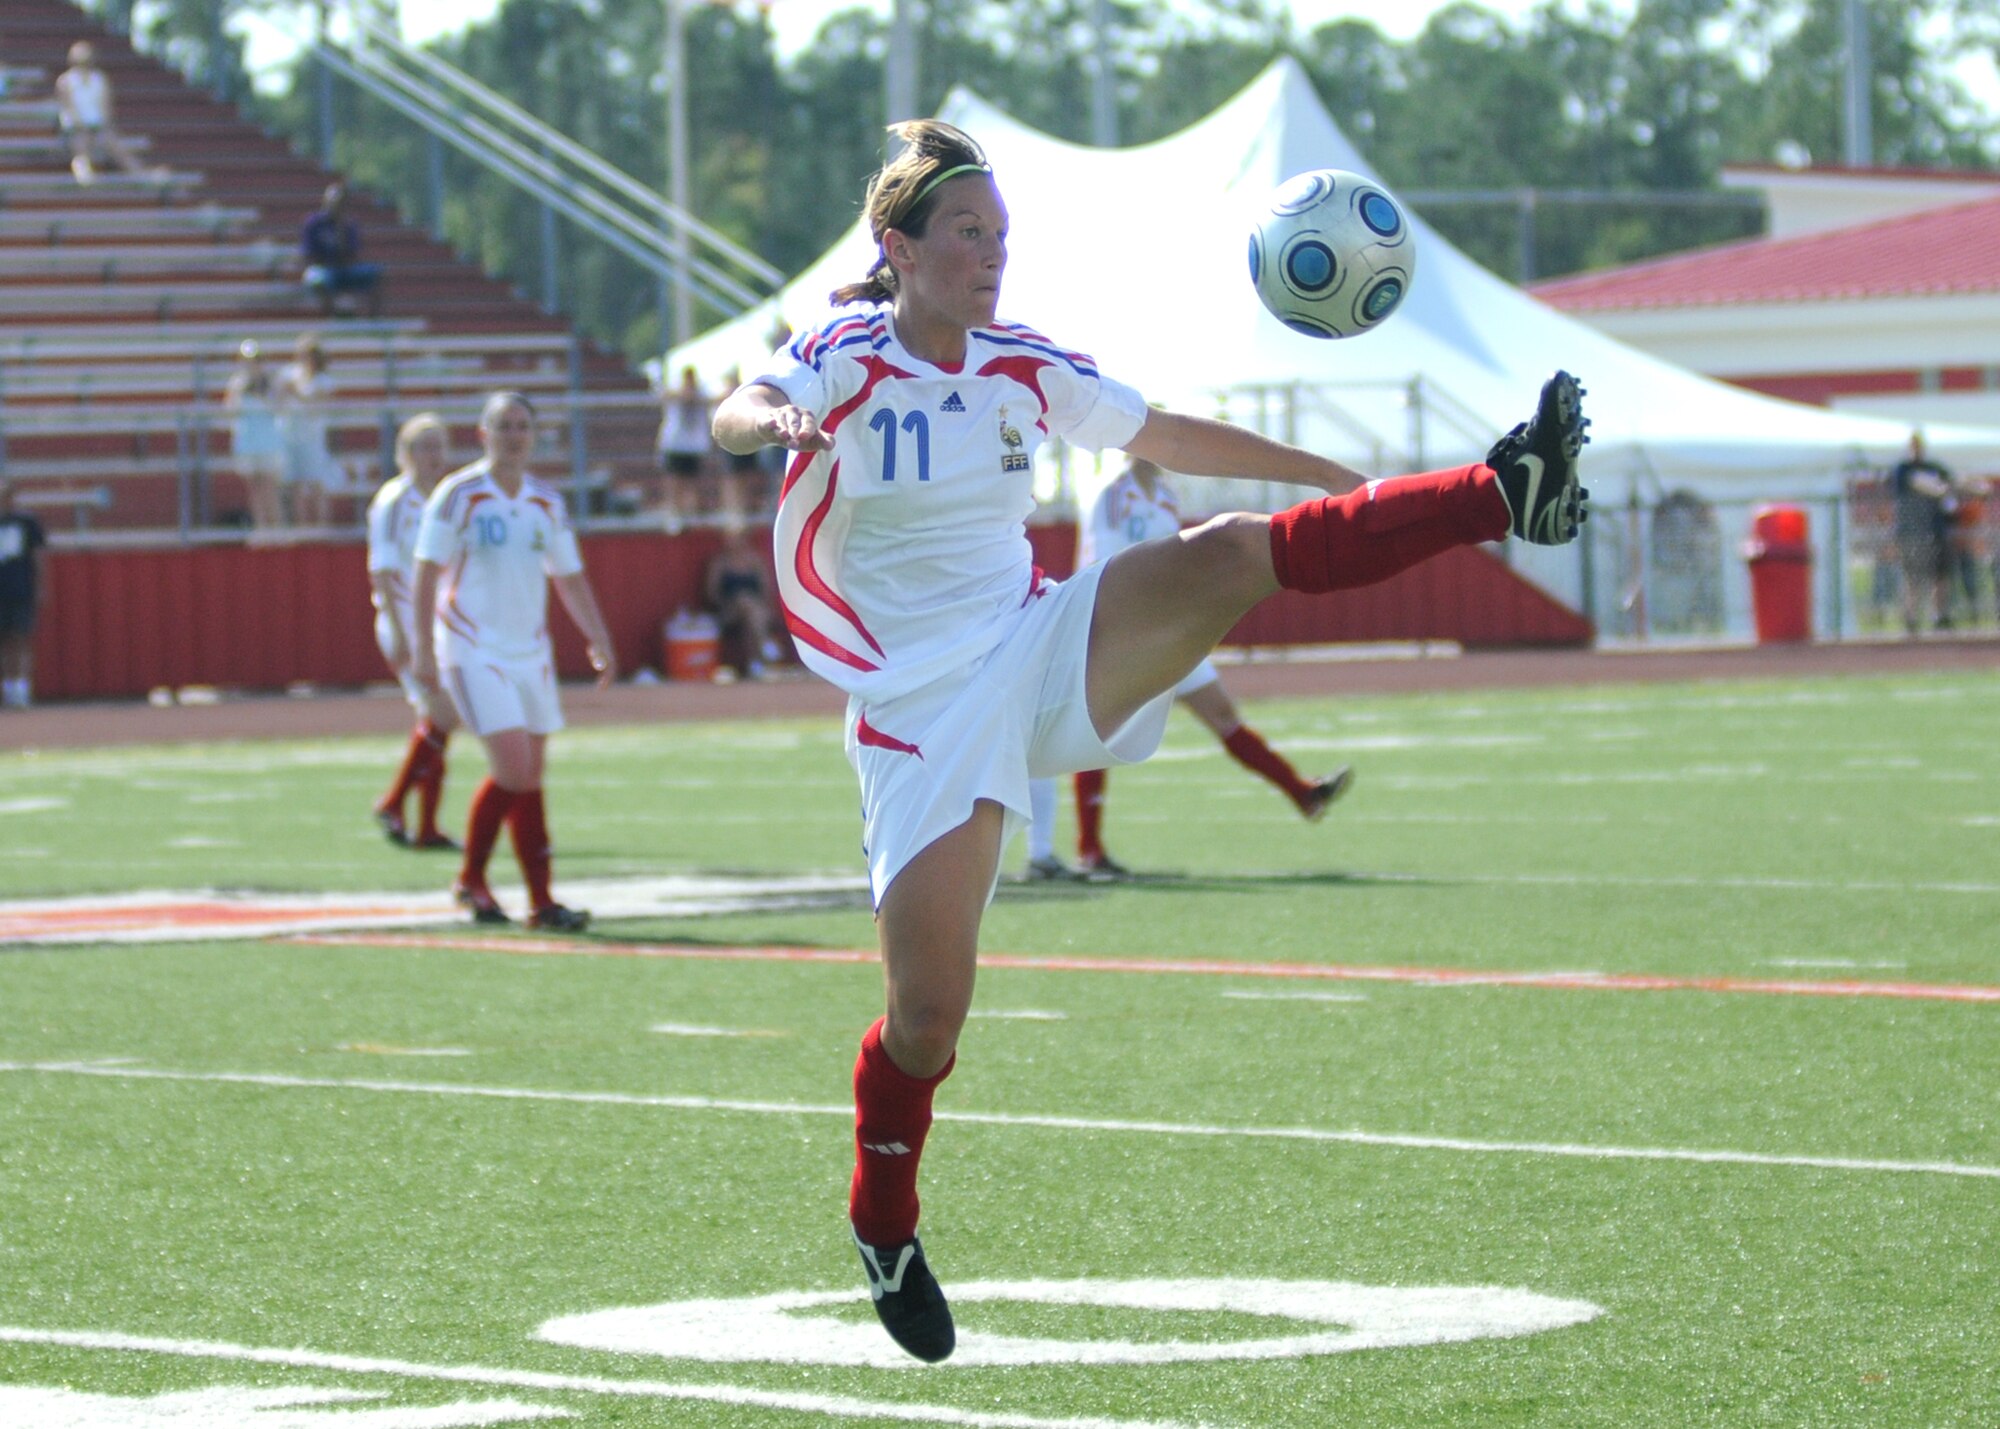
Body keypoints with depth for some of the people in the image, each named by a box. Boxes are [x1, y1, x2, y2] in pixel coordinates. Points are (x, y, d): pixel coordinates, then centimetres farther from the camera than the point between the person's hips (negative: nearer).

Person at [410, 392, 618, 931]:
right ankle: (541, 901, -8)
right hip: (473, 652, -6)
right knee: (516, 773, -14)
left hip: (531, 653, 6)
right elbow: (427, 572, -7)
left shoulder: (546, 504, 9)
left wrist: (599, 641, 10)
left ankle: (471, 879, 16)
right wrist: (422, 645, -13)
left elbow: (570, 577, 16)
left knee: (524, 775, 4)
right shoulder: (458, 496, -7)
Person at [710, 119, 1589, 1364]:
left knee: (1236, 552, -22)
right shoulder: (845, 358, -6)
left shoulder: (1025, 367, 8)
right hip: (923, 709, -3)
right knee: (928, 1011, -8)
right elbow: (736, 414, -24)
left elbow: (1173, 440, 19)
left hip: (1047, 656, 4)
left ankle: (1508, 496, -35)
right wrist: (777, 423, -48)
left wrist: (1341, 478, 20)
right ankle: (884, 1231, 18)